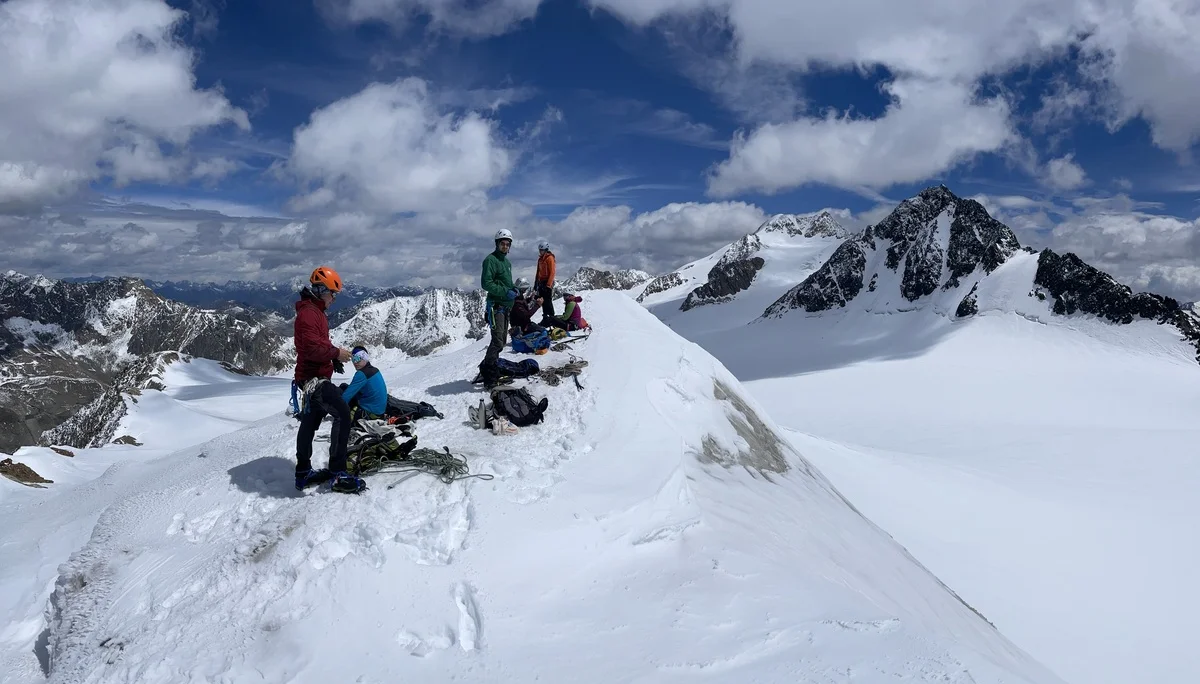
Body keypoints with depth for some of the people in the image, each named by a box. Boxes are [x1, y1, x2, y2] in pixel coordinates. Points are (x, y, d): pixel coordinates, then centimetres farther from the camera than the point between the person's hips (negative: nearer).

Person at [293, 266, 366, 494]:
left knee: (310, 423, 17)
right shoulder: (308, 313, -17)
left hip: (313, 377, 12)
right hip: (314, 378, -11)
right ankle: (338, 473, -18)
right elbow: (311, 347, -28)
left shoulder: (316, 311, 17)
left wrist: (335, 354, 7)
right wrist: (336, 353, -18)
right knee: (342, 415, -19)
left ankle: (303, 472, 29)